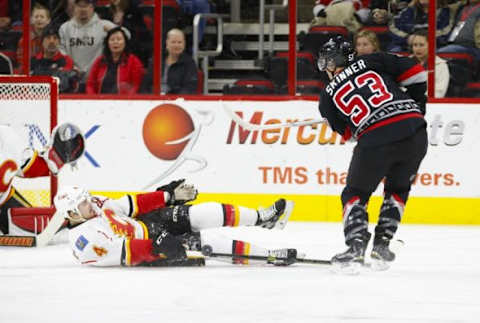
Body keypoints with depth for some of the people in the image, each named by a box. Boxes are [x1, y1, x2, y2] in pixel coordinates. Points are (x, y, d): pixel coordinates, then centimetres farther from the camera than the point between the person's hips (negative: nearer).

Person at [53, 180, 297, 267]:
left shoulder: (97, 206, 2)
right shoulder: (83, 239, -23)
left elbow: (131, 205, 10)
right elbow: (123, 253, -32)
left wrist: (169, 195, 8)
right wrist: (156, 248, -41)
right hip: (148, 251, -8)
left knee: (206, 213, -6)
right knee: (204, 243, -22)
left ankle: (263, 218, 11)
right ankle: (269, 255, -16)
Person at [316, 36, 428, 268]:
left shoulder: (328, 96, 17)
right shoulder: (373, 62, 17)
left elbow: (347, 133, 20)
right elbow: (415, 73, 12)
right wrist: (416, 105, 23)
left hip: (375, 140, -2)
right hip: (414, 129, 2)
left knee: (355, 194, 16)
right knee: (398, 189, 25)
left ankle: (356, 245, -5)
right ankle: (382, 244, 16)